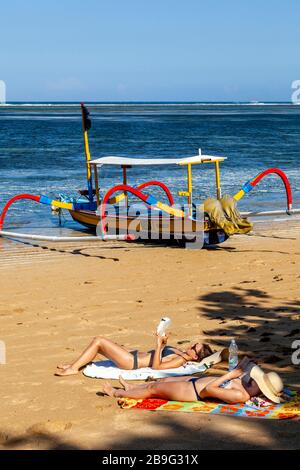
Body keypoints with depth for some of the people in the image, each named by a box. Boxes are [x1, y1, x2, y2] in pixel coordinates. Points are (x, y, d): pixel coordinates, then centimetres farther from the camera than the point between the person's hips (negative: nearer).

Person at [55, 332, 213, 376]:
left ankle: (73, 368, 1)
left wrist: (159, 345, -28)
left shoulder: (180, 361, -20)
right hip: (135, 355, 10)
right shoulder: (180, 352, 8)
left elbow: (156, 366, -27)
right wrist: (163, 342, 12)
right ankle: (76, 364, 25)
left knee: (98, 341, -9)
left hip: (132, 362, -10)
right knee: (98, 343, 16)